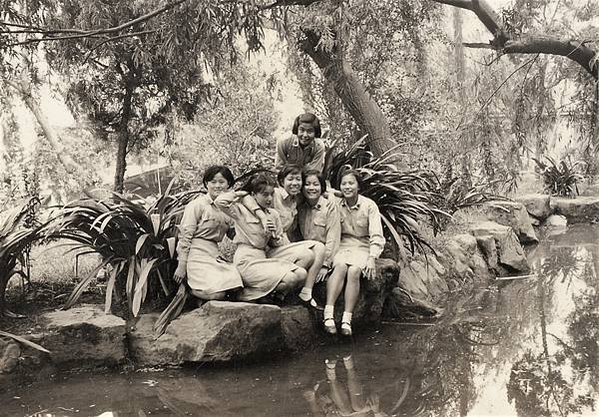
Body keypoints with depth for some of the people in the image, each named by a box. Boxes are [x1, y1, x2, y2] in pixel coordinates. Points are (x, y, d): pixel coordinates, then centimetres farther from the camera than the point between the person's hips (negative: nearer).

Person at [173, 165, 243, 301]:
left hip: (214, 254, 7)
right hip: (196, 254, -7)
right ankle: (187, 289, 4)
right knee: (217, 293, -24)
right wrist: (181, 266, -12)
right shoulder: (197, 205, -3)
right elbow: (185, 236, -7)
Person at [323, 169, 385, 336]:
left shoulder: (369, 206, -4)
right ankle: (328, 315, -41)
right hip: (342, 246, 1)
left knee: (354, 270, -32)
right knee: (340, 266, -32)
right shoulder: (336, 205, 4)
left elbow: (377, 236, -10)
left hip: (362, 247, -1)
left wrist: (372, 258, -22)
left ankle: (347, 320, -34)